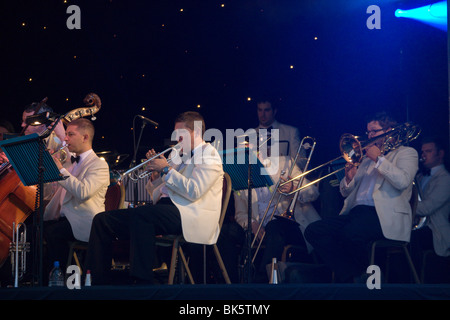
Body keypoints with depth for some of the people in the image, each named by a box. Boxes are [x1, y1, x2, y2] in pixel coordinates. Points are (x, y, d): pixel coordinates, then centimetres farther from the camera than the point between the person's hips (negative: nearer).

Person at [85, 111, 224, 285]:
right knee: (102, 220, -6)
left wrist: (167, 169, -8)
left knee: (140, 214, -38)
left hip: (187, 214, -9)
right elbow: (155, 192, 28)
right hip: (164, 208, 9)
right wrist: (156, 173, 8)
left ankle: (142, 281, -39)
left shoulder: (208, 155, 3)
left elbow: (193, 192, -14)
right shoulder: (177, 154, 28)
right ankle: (99, 281, -11)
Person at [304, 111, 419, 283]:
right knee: (313, 230, -18)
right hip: (357, 211, 7)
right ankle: (350, 277, -20)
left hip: (385, 216, -7)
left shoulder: (406, 153, 13)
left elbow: (403, 182, -9)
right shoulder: (367, 157, 30)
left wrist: (379, 159, -4)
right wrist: (349, 178, 6)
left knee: (351, 233, -38)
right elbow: (346, 192, 28)